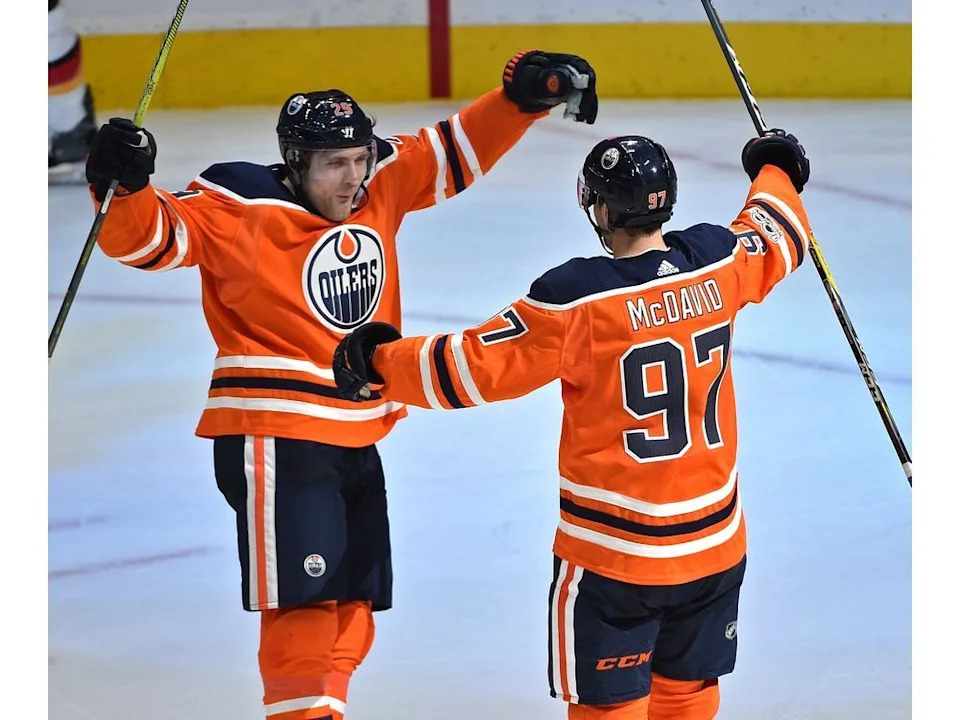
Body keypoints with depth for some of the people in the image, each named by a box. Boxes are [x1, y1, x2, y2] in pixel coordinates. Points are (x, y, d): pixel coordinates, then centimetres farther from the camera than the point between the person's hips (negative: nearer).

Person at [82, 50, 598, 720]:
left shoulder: (382, 183, 3)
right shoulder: (240, 210, -14)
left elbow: (457, 151, 13)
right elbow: (150, 236, -20)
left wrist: (526, 97, 2)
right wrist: (123, 187, -39)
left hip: (356, 436, 7)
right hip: (274, 436, -7)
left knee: (352, 608, 13)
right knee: (306, 603, -12)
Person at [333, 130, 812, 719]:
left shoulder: (577, 297, -20)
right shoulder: (718, 262, -5)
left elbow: (476, 367, -15)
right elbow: (775, 240, 18)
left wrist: (381, 364, 0)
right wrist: (775, 171, 39)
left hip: (613, 552, -5)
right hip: (716, 541, 5)